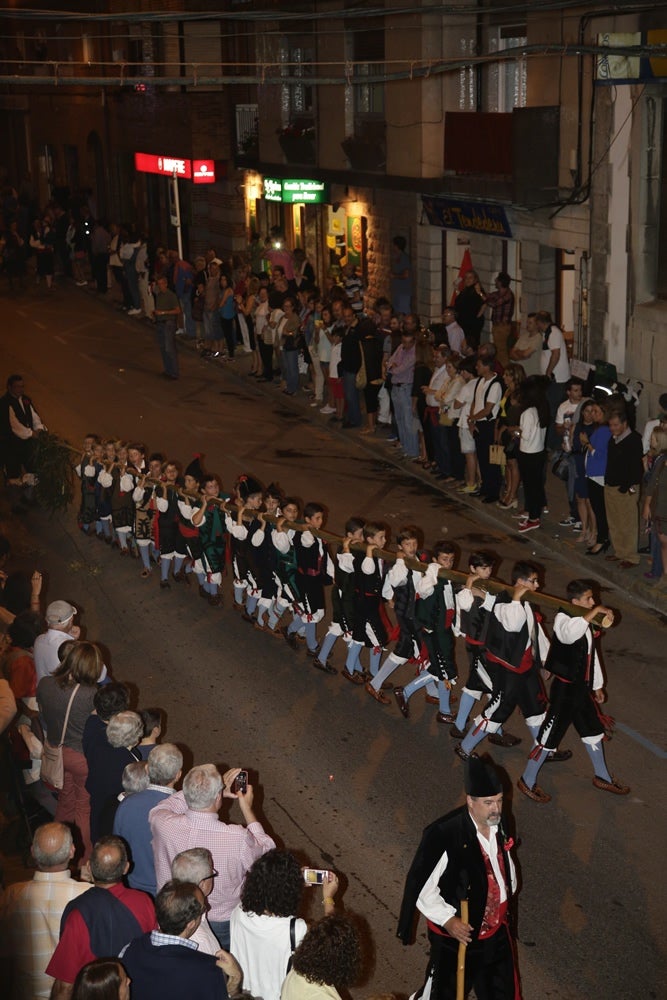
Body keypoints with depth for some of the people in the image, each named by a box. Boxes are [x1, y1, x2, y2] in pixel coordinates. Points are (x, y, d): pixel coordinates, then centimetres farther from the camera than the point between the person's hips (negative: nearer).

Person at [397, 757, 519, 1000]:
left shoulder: (497, 822, -9)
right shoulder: (443, 836, -30)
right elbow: (421, 887, -22)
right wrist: (447, 919, -27)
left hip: (497, 930, 6)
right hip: (457, 934, -6)